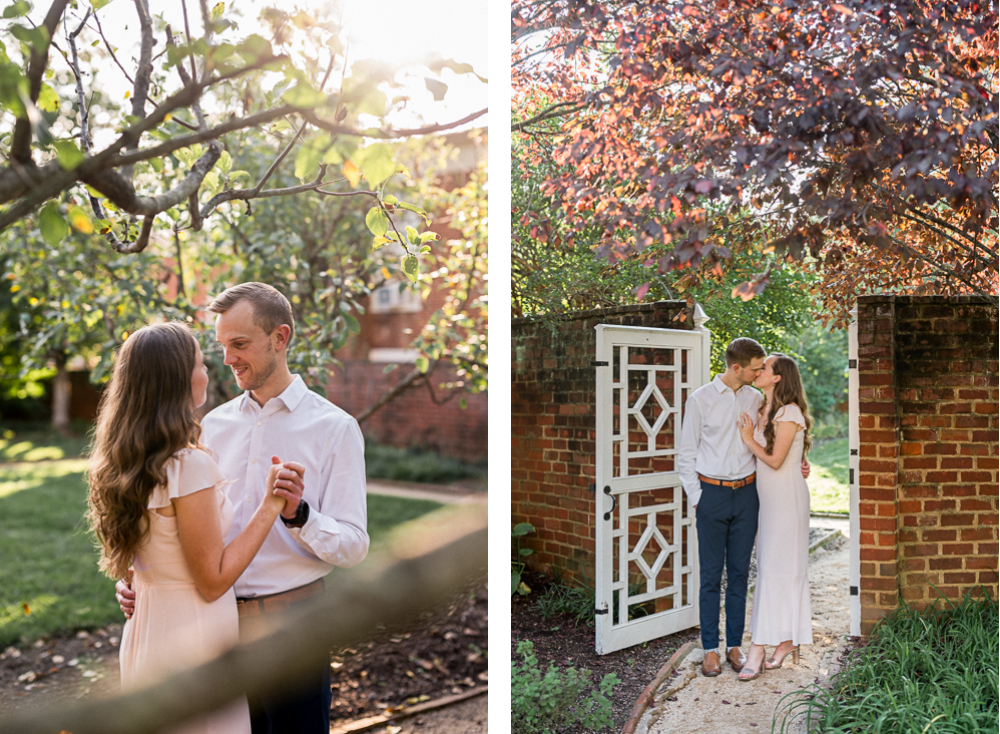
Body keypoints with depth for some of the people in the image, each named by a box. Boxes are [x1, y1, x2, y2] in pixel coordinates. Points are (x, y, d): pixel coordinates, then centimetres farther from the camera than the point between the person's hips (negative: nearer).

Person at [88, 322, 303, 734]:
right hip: (193, 642, -8)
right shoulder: (190, 465, -24)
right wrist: (269, 507, -16)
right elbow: (213, 580, -19)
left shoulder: (122, 464, 2)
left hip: (142, 637, 9)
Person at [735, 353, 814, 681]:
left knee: (774, 565, -6)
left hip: (786, 496, -8)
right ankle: (786, 641, 19)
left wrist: (749, 439, -7)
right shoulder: (762, 411, 13)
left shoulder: (789, 412, -13)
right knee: (769, 565, 9)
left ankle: (759, 647, -4)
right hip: (766, 495, 8)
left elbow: (775, 460, -16)